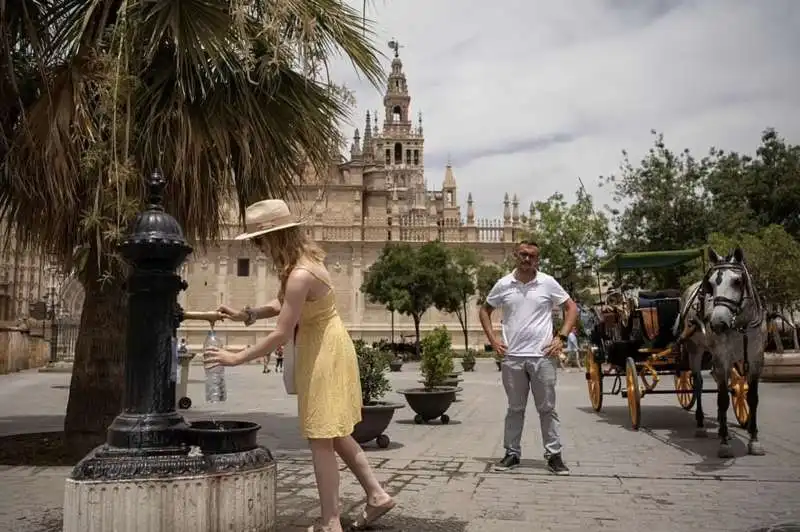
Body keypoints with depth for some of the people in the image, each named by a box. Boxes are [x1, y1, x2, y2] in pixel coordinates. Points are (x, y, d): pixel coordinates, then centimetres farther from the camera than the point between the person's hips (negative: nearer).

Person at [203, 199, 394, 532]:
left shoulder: (300, 275, -28)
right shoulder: (304, 259, 3)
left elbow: (282, 334, -25)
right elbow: (284, 305, 11)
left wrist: (237, 358, -17)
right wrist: (248, 314, -1)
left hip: (323, 354, -10)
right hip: (323, 350, 10)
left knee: (321, 439, -1)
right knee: (334, 433, 19)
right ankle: (376, 494, 26)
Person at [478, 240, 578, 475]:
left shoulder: (548, 283, 0)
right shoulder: (503, 285, 4)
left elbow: (572, 307, 6)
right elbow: (485, 310, 15)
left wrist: (561, 337, -3)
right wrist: (493, 339, 4)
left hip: (543, 356, -1)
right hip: (512, 357, 1)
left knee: (547, 408, 5)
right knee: (515, 409, 11)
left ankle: (554, 455, 13)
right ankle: (512, 453, 20)